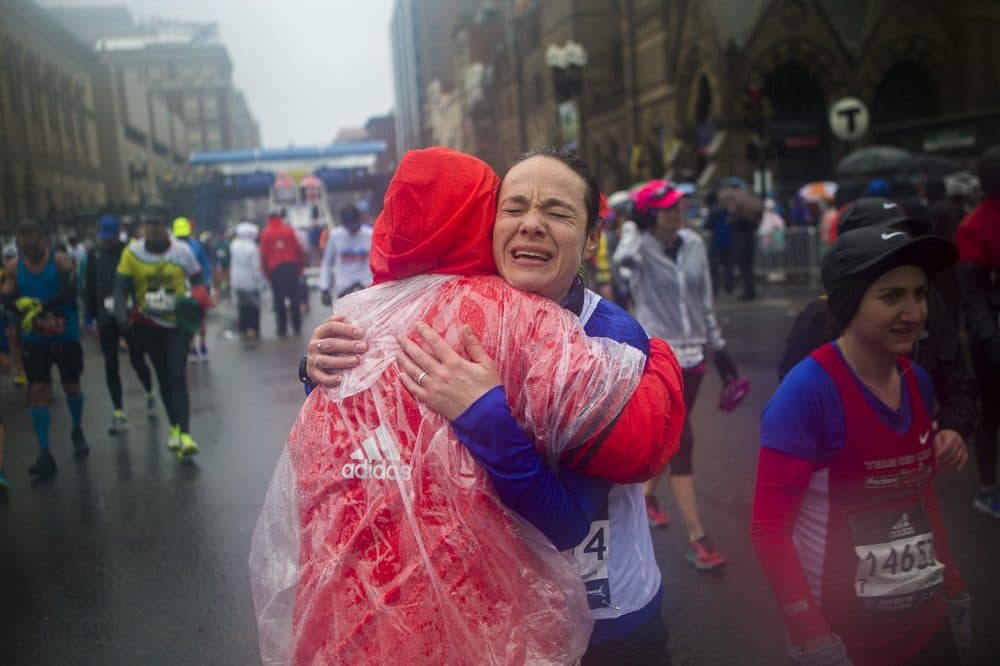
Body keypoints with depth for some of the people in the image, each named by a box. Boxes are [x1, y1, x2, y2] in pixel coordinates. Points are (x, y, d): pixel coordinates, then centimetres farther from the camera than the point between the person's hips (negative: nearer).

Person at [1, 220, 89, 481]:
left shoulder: (61, 260, -9)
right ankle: (44, 453, 0)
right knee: (38, 392, -4)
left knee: (72, 386, 13)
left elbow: (70, 290, -22)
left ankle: (77, 431, 41)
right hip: (34, 340, 2)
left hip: (66, 337, -1)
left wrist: (41, 306, -33)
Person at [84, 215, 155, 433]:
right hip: (106, 318, 3)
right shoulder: (94, 255, 6)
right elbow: (90, 288, 11)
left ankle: (149, 393, 34)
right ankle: (119, 414, 7)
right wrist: (91, 317, 8)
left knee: (137, 360, 4)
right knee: (110, 364, 2)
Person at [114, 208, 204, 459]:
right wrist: (121, 312, -26)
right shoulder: (132, 252, -5)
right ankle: (176, 427, 25)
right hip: (148, 324, 2)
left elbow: (196, 281, 5)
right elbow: (121, 286, -8)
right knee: (163, 377, 11)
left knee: (177, 375, -13)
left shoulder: (182, 251, -5)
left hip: (177, 323, -2)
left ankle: (184, 435, -18)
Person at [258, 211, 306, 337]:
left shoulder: (265, 234, 5)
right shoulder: (289, 230, 6)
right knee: (295, 298, 6)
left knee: (279, 300, 4)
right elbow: (299, 249, 2)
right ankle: (297, 328, 4)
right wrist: (300, 266, 11)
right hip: (291, 267, 1)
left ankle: (282, 329, 3)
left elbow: (263, 255, 1)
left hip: (275, 270, 0)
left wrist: (267, 272, 8)